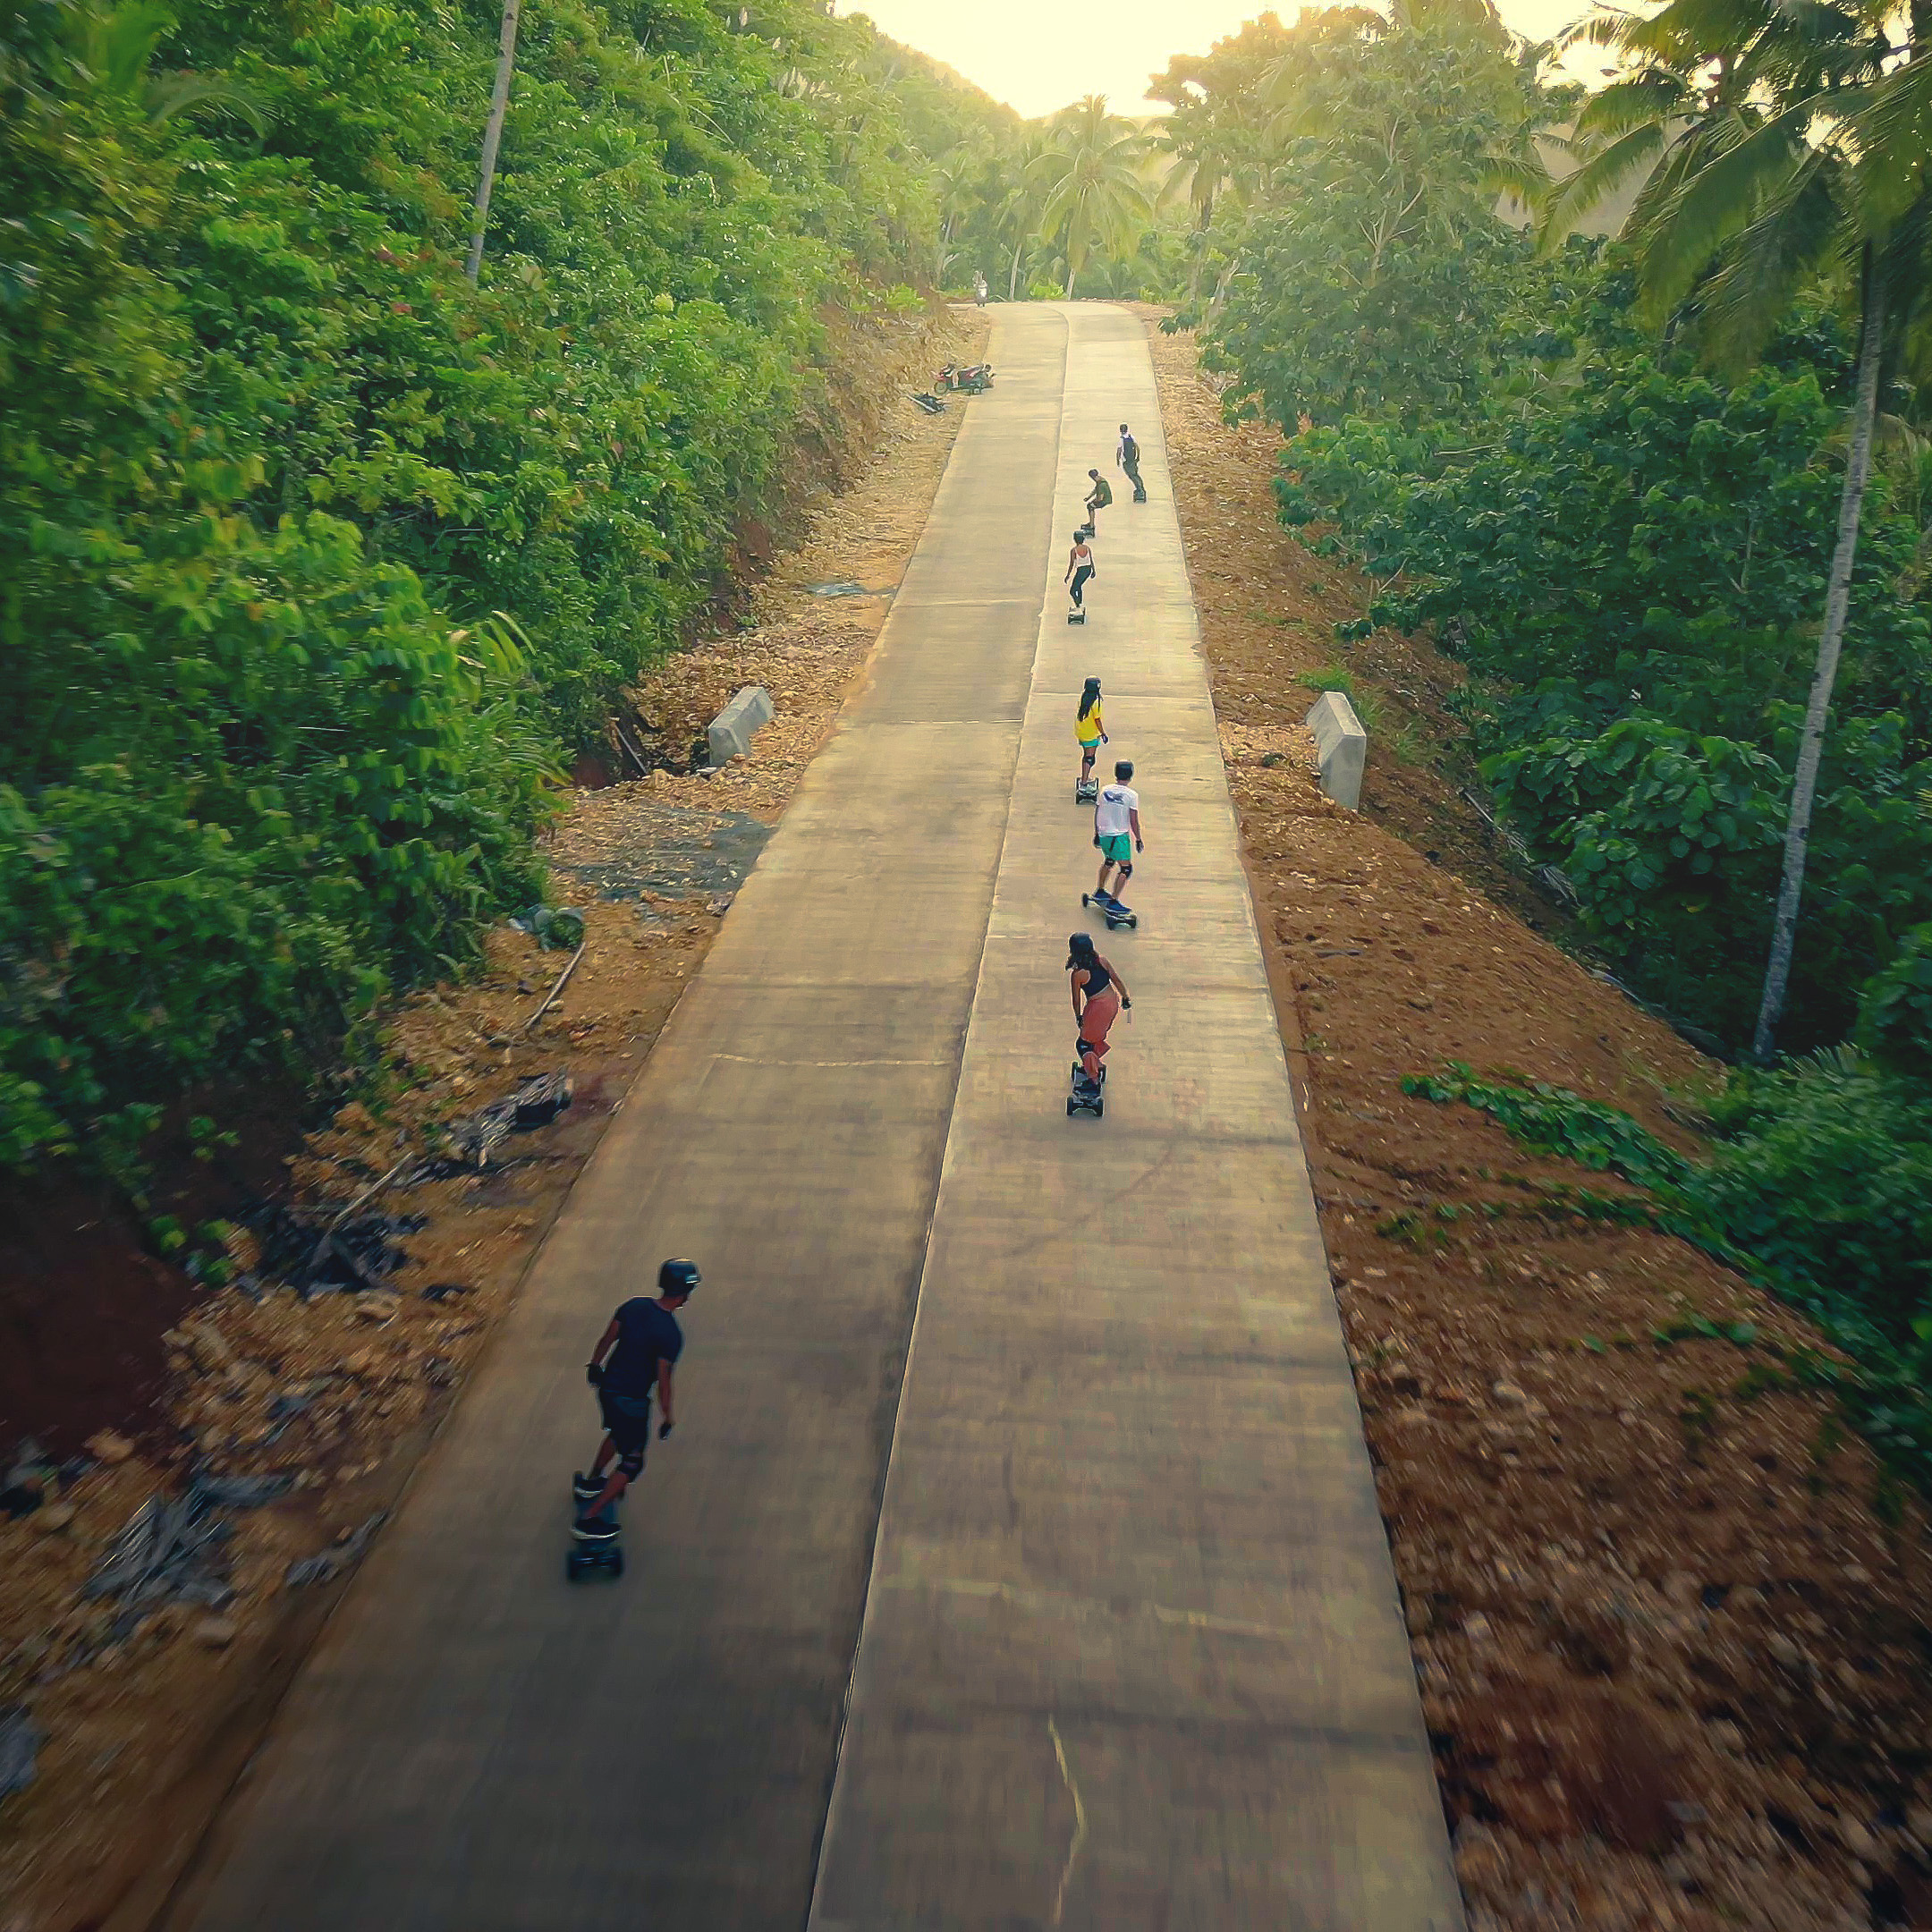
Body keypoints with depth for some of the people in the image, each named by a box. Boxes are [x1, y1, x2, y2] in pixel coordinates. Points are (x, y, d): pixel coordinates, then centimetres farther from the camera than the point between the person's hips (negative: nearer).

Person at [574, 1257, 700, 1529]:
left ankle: (590, 1482, 52)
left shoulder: (635, 1305, -6)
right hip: (632, 1402, -7)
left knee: (617, 1433, 34)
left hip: (607, 1387, 7)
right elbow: (663, 1381, -20)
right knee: (631, 1463, 10)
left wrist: (595, 1365, 23)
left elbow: (607, 1339, 6)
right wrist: (668, 1418, -7)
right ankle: (588, 1518, 10)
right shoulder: (671, 1335, -25)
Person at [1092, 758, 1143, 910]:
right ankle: (1113, 901, -7)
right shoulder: (1132, 795, -12)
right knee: (1126, 869, 1)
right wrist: (1138, 839, 1)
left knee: (1109, 860, 29)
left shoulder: (1104, 790, 0)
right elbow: (1134, 822, -12)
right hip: (1120, 836, -6)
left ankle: (1100, 890, 40)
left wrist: (1097, 833, 20)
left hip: (1103, 835, 6)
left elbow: (1097, 814, 8)